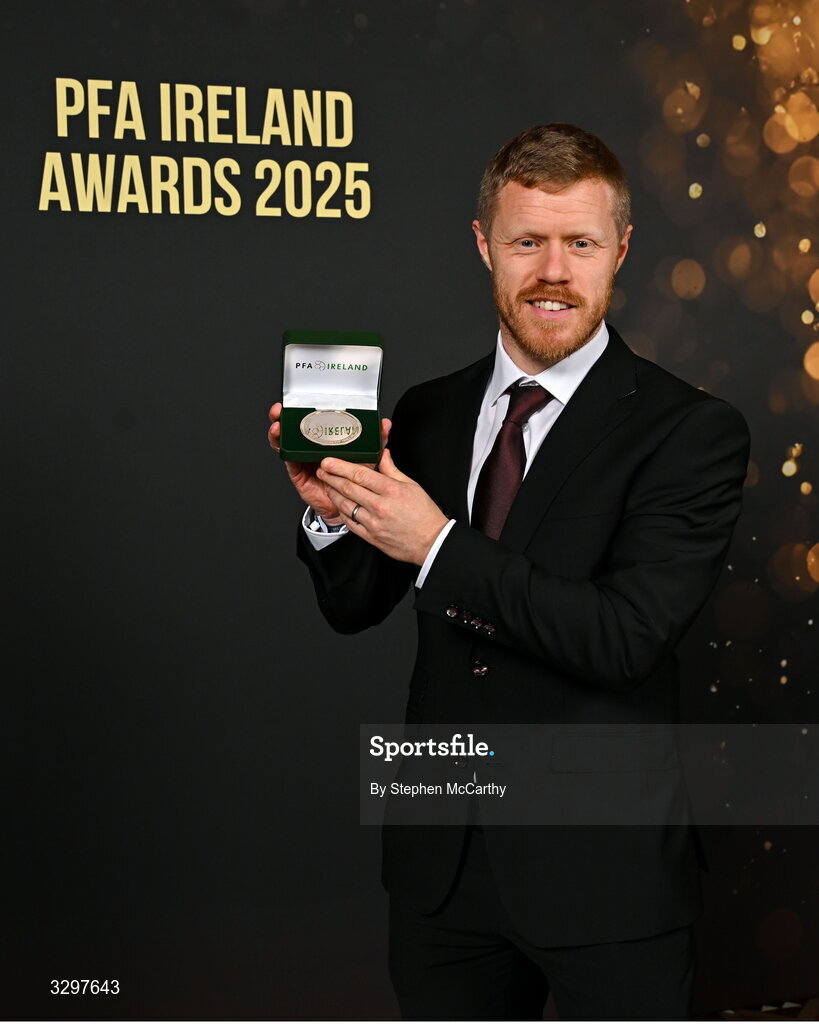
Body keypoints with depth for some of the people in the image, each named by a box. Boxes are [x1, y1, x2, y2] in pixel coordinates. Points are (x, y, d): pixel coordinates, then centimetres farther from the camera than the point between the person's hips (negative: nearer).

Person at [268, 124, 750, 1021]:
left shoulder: (692, 431, -11)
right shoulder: (426, 415, 4)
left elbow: (625, 637, -21)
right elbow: (354, 609, 9)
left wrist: (440, 544, -24)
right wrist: (332, 510, -11)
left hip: (604, 875, -4)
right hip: (442, 862, 5)